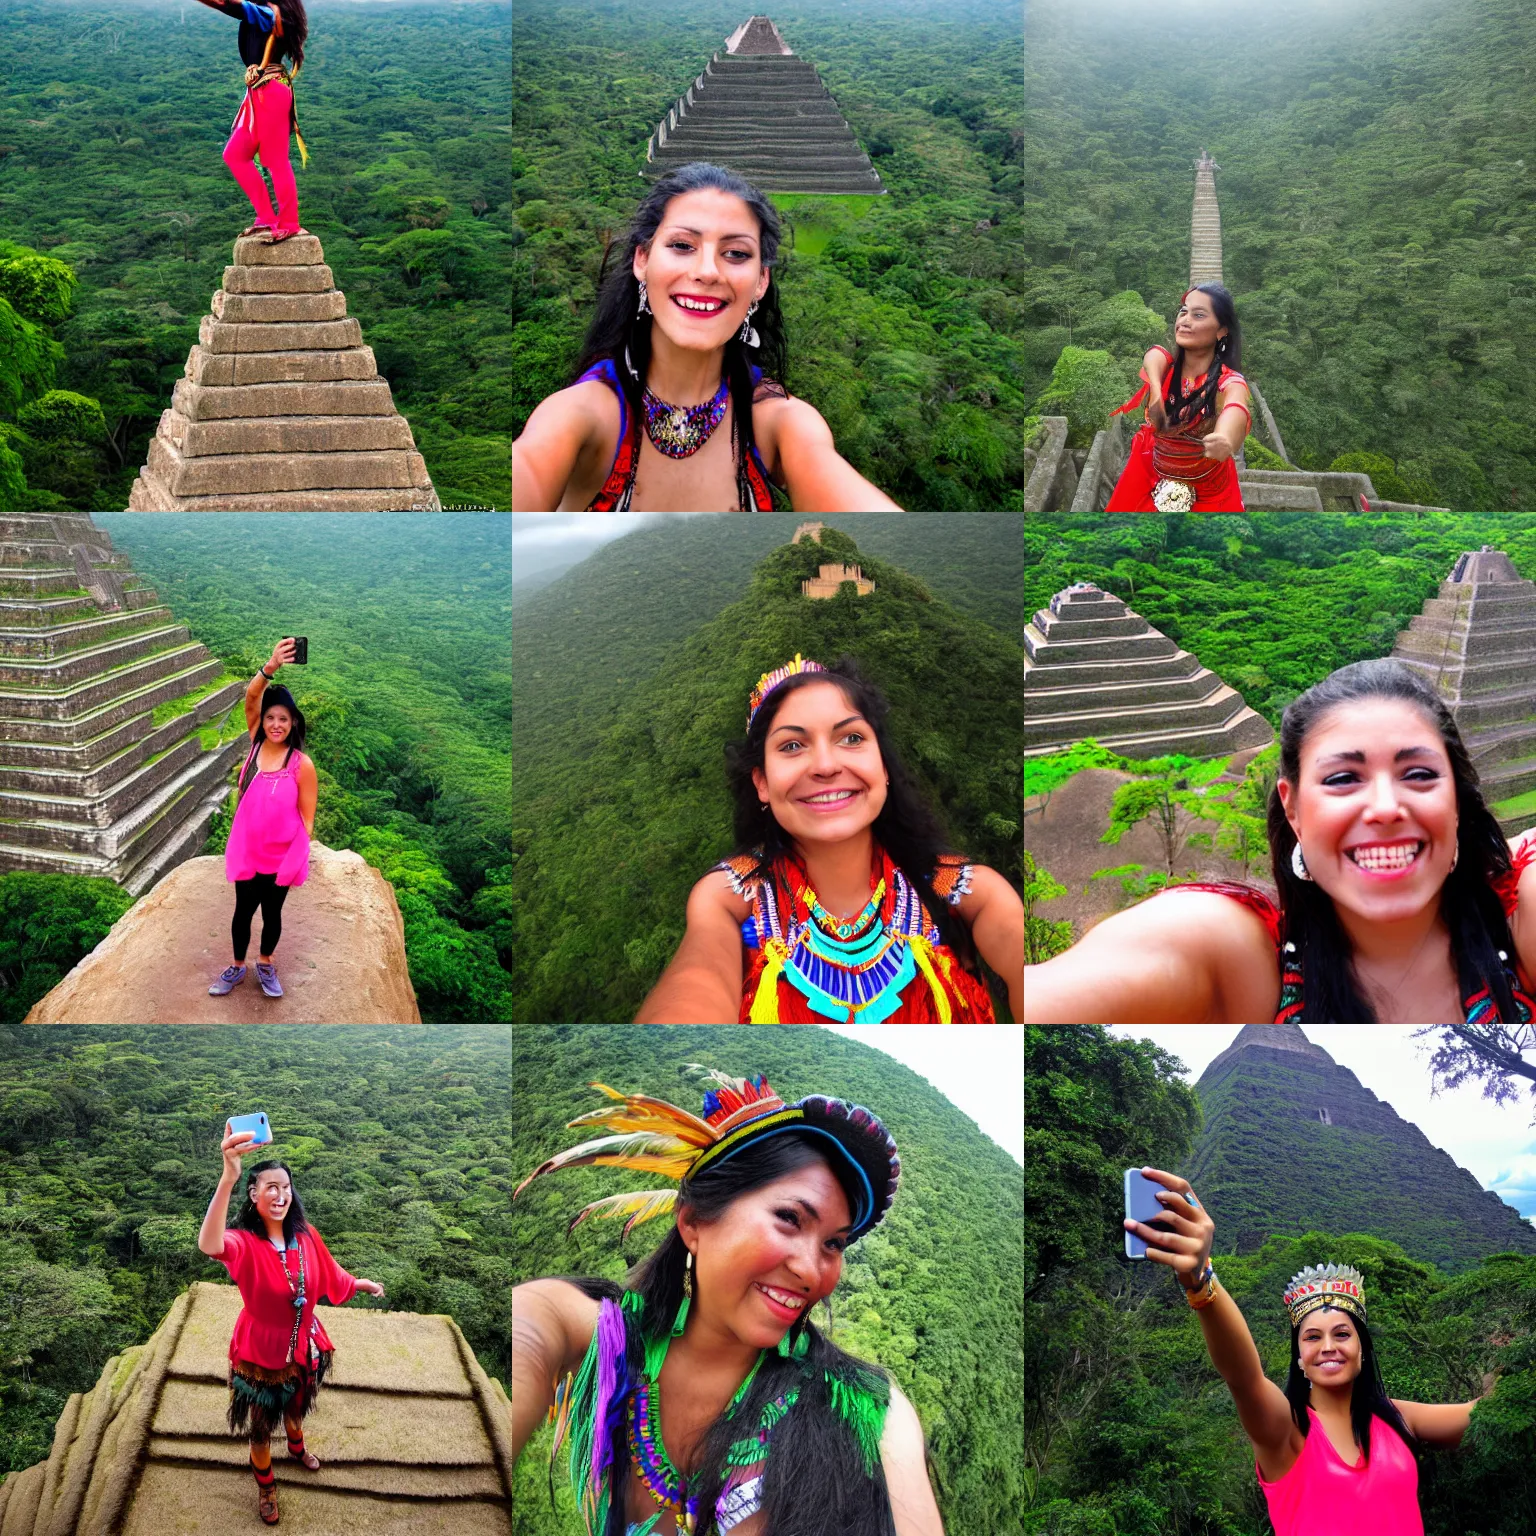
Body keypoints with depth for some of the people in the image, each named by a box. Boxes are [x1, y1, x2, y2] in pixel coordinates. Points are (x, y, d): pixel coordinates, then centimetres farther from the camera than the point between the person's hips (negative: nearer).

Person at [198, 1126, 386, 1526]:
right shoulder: (244, 1241, -30)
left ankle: (297, 1447, 64)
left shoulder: (305, 1235, -14)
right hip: (261, 1350, -4)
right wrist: (228, 1177, -71)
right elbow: (209, 1246, -56)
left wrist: (363, 1284, 25)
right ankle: (265, 1486, 45)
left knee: (296, 1405, 32)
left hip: (302, 1345, 5)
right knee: (261, 1424, 18)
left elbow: (329, 1275, 7)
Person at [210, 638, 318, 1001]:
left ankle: (266, 965, 39)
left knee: (272, 912, 16)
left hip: (282, 854, -2)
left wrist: (300, 860, -7)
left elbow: (307, 819, -9)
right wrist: (271, 667, -41)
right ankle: (237, 968, 37)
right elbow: (251, 698, -24)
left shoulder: (302, 765, -16)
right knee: (243, 909, 17)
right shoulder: (256, 743, -8)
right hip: (248, 849, 2)